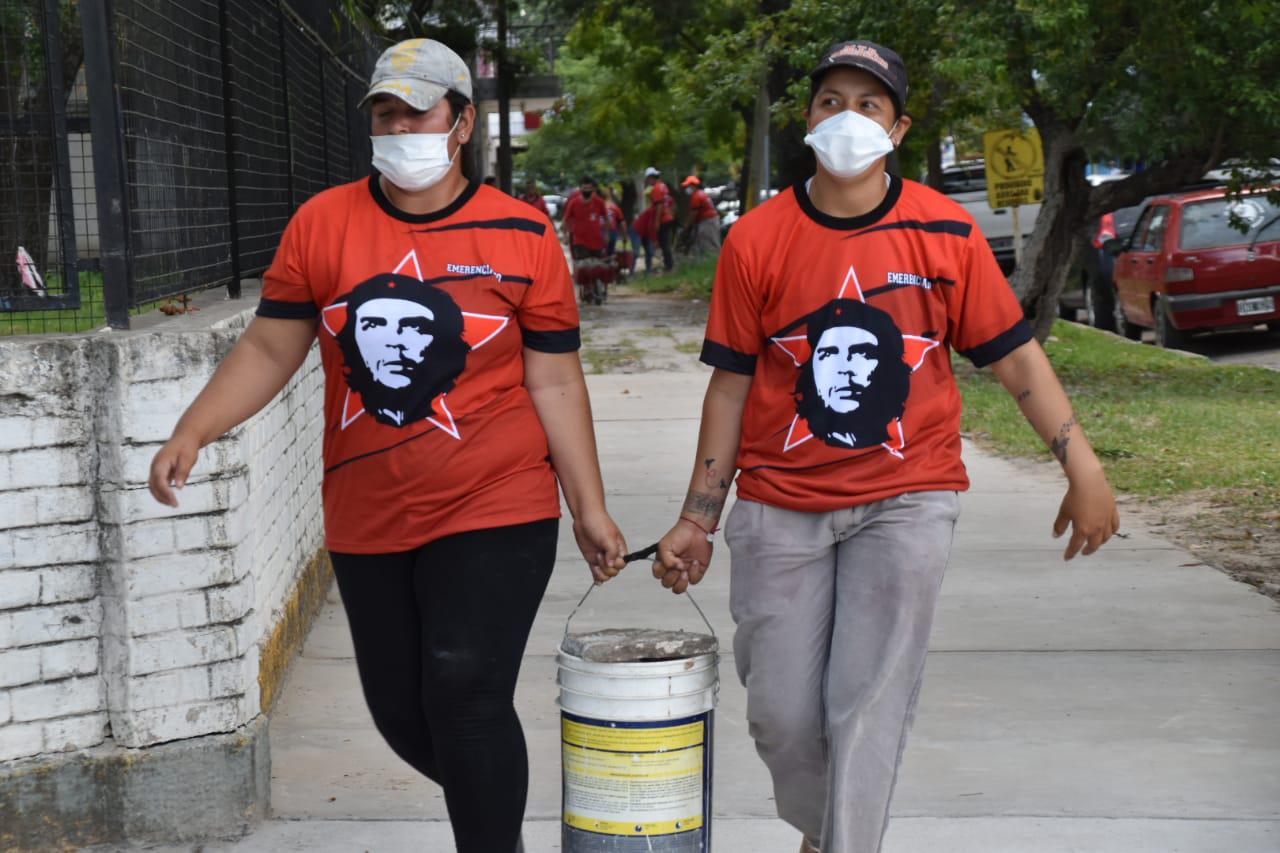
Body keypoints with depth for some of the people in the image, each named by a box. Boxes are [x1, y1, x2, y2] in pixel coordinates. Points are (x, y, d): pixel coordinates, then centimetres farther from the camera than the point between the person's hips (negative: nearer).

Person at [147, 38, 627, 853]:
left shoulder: (523, 235, -3)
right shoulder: (322, 224, 1)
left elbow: (554, 381, -1)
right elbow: (269, 348, 4)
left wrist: (590, 507, -1)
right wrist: (192, 432, -8)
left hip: (493, 514, -3)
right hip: (368, 522, 4)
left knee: (465, 700, -13)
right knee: (401, 714, 14)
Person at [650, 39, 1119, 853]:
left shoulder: (947, 233, -2)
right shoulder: (757, 241, -2)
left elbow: (1013, 354, 2)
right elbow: (732, 384, 3)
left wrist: (1082, 465, -4)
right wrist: (699, 518, 3)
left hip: (906, 498, -1)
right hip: (780, 504, 1)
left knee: (868, 707, -5)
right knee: (782, 712, 5)